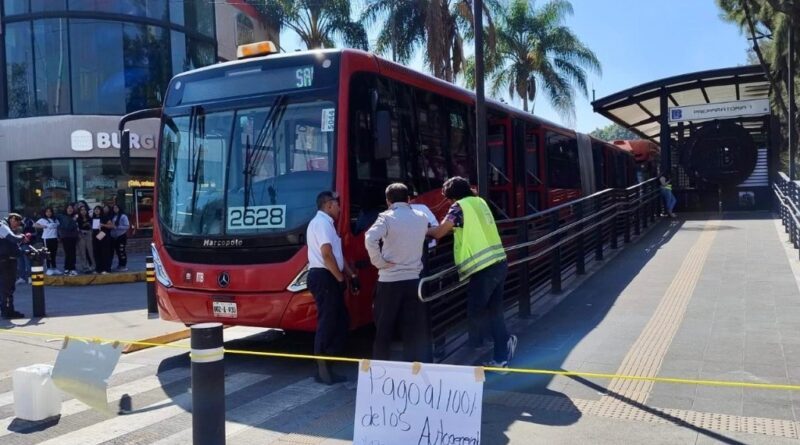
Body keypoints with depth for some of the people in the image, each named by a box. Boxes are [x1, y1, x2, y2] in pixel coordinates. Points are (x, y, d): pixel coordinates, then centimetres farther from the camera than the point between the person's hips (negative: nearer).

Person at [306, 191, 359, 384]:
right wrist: (340, 279, -12)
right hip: (324, 277, -10)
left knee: (341, 321, 11)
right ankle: (322, 368, 0)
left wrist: (351, 275, 15)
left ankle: (325, 366, 15)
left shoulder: (326, 223, 22)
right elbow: (327, 254, -19)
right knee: (327, 322, -7)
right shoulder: (322, 222, -10)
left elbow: (337, 254, 21)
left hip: (329, 278, 10)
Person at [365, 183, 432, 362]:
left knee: (383, 330, 9)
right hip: (413, 280, 4)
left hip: (390, 281, -3)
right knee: (415, 330, 8)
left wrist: (379, 262, -14)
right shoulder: (422, 218, 7)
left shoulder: (386, 217, -8)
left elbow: (370, 239, -25)